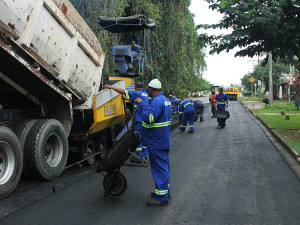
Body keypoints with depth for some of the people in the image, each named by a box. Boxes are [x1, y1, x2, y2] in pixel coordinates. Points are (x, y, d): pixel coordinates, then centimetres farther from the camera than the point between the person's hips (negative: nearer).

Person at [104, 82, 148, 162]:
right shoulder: (145, 94, 13)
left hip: (139, 120, -8)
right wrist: (127, 98, 35)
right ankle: (145, 156, 19)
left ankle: (140, 157, 2)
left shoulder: (136, 93, -11)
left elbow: (123, 91, -14)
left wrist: (110, 87, -9)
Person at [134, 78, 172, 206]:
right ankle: (165, 191, 31)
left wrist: (141, 103, -25)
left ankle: (162, 198, 1)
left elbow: (149, 118, -32)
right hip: (164, 141, 11)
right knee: (164, 166, 19)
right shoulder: (166, 100, 14)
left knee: (159, 168, -5)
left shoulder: (157, 101, -20)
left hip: (156, 143, -11)